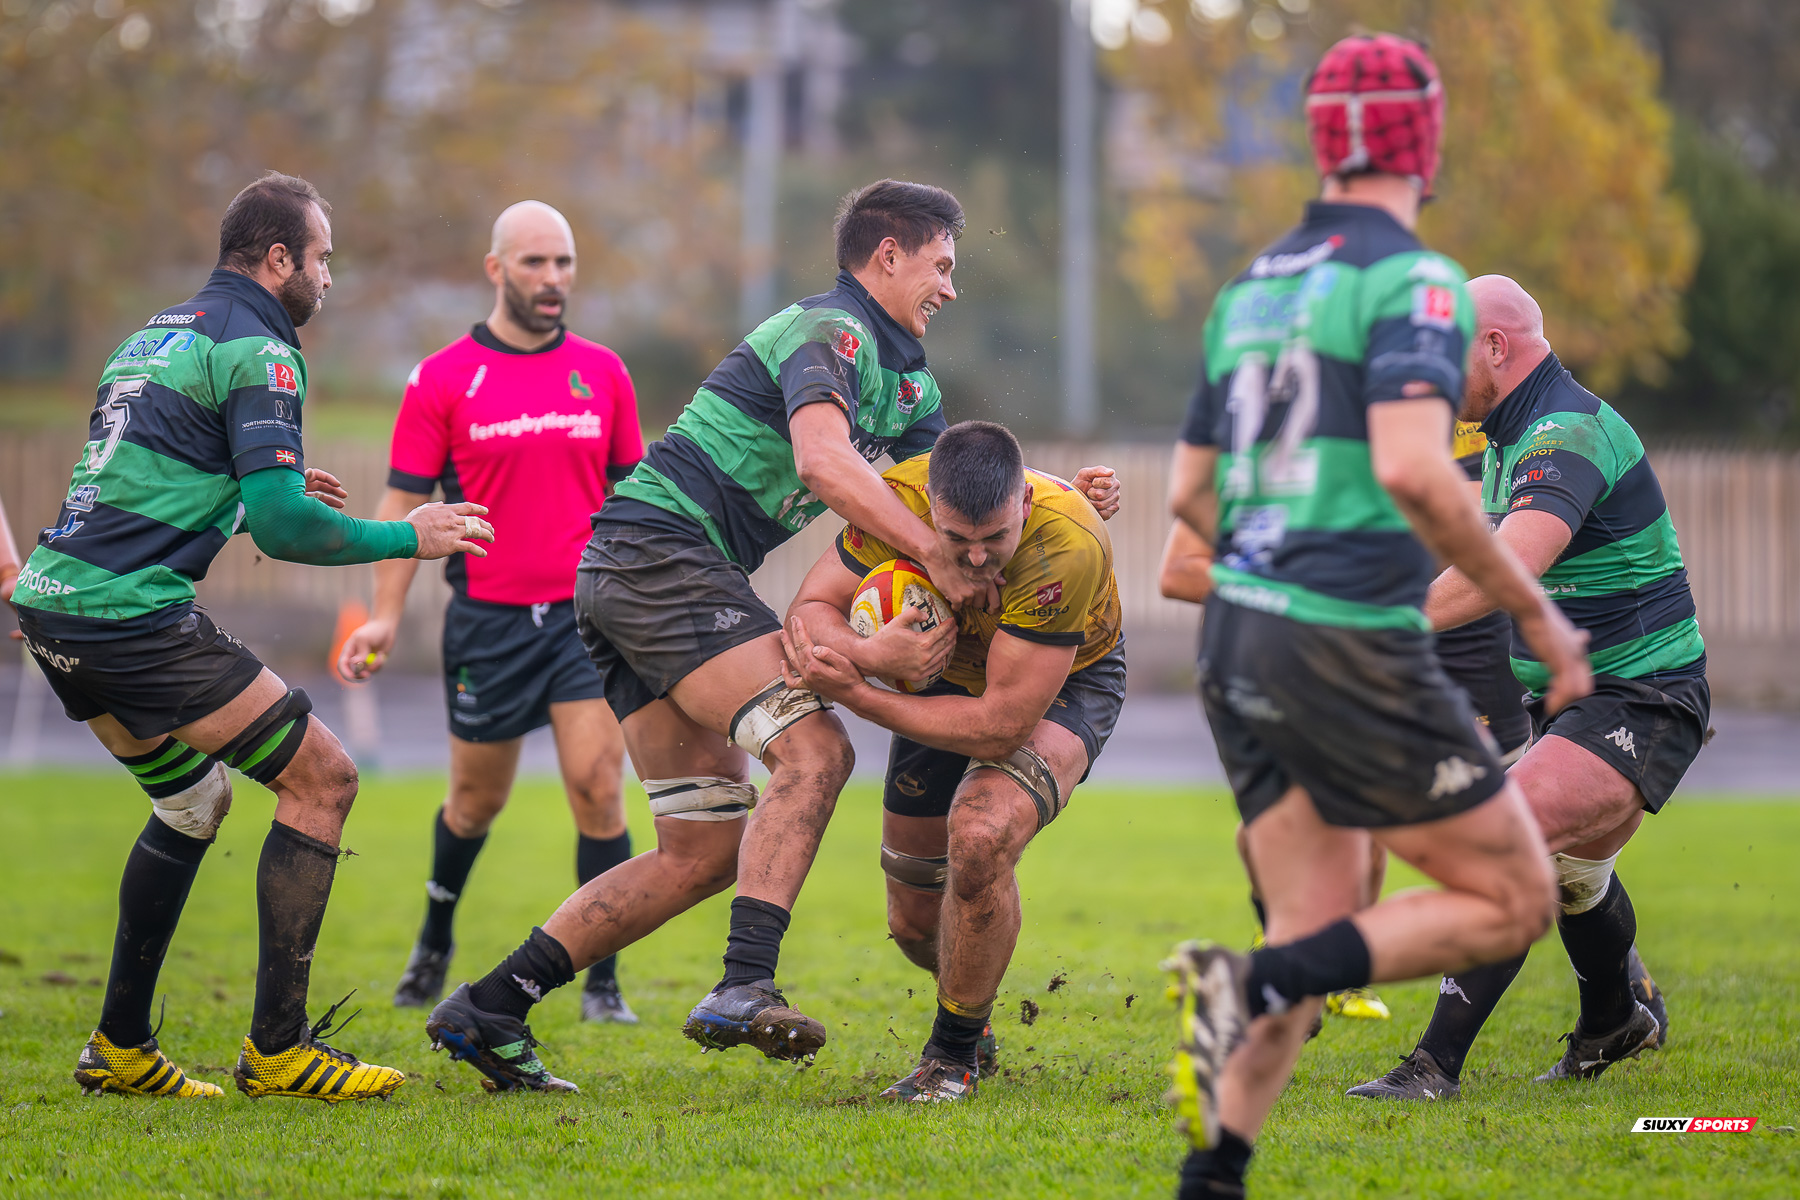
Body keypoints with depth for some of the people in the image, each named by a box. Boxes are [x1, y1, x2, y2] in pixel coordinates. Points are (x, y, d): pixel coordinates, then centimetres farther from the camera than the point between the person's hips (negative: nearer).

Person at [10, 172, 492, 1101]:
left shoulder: (155, 335, 22)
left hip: (56, 606, 10)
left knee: (195, 799, 25)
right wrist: (406, 538, -2)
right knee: (322, 779, -2)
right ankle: (277, 1048, -3)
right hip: (134, 614, -10)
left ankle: (119, 1048, 24)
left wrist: (267, 492, 31)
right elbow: (280, 526, -15)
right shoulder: (255, 349, -7)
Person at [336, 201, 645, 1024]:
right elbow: (405, 499, -1)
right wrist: (385, 615, -7)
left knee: (596, 786, -11)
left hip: (586, 610, 1)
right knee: (478, 799, 11)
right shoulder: (442, 380, -3)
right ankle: (435, 943, 38)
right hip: (488, 616, -1)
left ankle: (602, 984, -4)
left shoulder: (602, 372, 6)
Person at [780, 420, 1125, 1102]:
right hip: (947, 677, 4)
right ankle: (973, 1012, 44)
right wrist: (869, 653, -44)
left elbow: (1001, 727, -38)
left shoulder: (1068, 546, -41)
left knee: (980, 835, -33)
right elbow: (810, 610, -21)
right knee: (914, 919, 6)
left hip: (1066, 683, -4)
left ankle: (956, 1053, -10)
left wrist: (853, 694, -38)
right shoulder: (899, 498, -29)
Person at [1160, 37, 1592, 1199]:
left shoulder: (1254, 286, 15)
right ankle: (1259, 978, -15)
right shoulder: (1414, 280, -9)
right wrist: (1536, 610, -15)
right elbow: (1411, 468, -24)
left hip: (1241, 636, 8)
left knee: (1323, 936, 12)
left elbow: (1195, 495, 20)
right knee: (1513, 904, 2)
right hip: (1350, 652, -8)